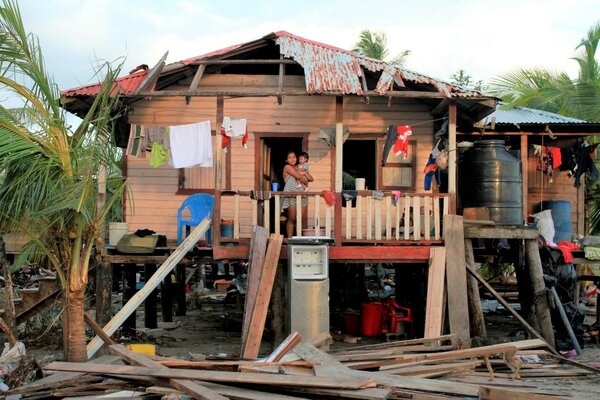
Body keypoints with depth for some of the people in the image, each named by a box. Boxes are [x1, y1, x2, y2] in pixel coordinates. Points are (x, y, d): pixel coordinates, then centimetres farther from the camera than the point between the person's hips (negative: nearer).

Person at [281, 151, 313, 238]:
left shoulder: (298, 168, 21)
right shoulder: (287, 167, 1)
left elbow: (311, 179, 17)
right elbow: (299, 177, -10)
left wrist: (305, 173, 0)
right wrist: (306, 181, 7)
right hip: (291, 195, -6)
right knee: (292, 219, -7)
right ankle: (289, 239, -3)